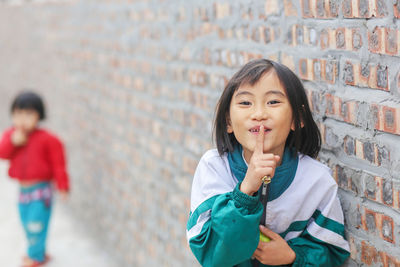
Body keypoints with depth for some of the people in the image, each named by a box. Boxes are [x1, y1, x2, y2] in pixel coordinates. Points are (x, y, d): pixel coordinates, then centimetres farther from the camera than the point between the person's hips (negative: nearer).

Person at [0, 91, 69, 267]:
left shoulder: (46, 139, -15)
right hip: (23, 188, 6)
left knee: (36, 224, -2)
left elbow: (58, 164, -10)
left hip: (40, 189, -6)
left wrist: (62, 186, -9)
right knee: (27, 224, 17)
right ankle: (38, 252, 34)